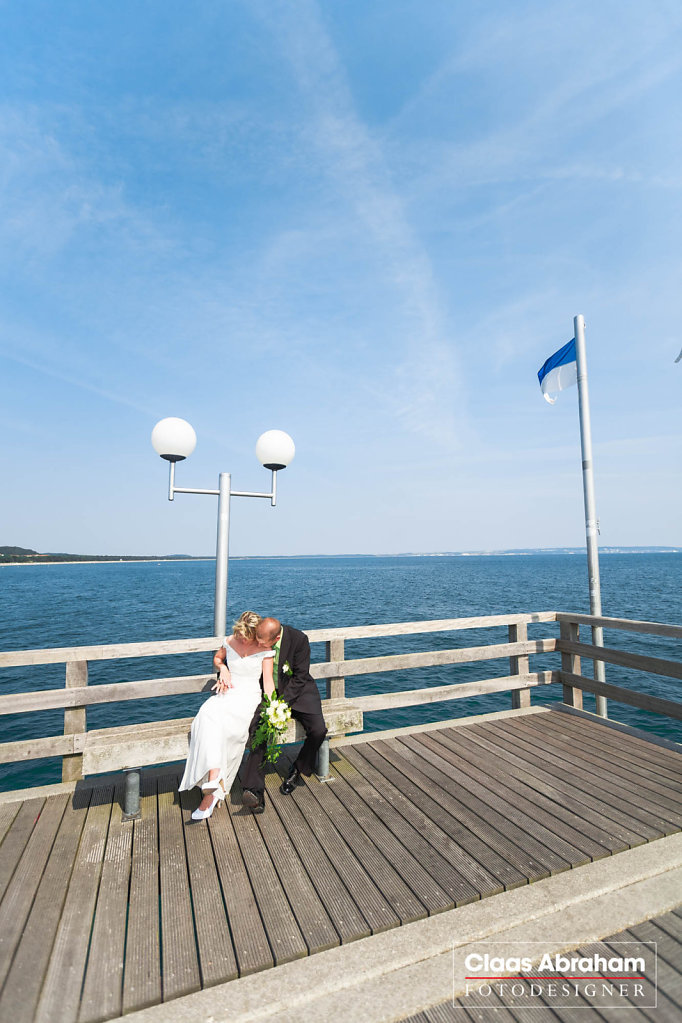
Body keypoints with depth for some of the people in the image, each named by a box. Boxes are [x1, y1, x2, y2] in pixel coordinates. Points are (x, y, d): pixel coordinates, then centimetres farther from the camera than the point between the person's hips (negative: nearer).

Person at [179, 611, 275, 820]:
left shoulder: (265, 649, -4)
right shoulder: (230, 642, 7)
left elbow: (268, 681, -7)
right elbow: (217, 659, 26)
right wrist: (223, 668, 3)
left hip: (249, 697, -4)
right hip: (227, 694, 4)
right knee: (208, 715, -30)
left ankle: (211, 792, -25)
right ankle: (214, 776, -38)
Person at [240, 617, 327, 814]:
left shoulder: (298, 639, -24)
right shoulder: (255, 639, -15)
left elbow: (300, 677, -17)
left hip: (297, 692, -2)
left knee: (318, 730, -21)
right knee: (258, 727, -26)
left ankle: (298, 770, 9)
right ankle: (255, 791, -19)